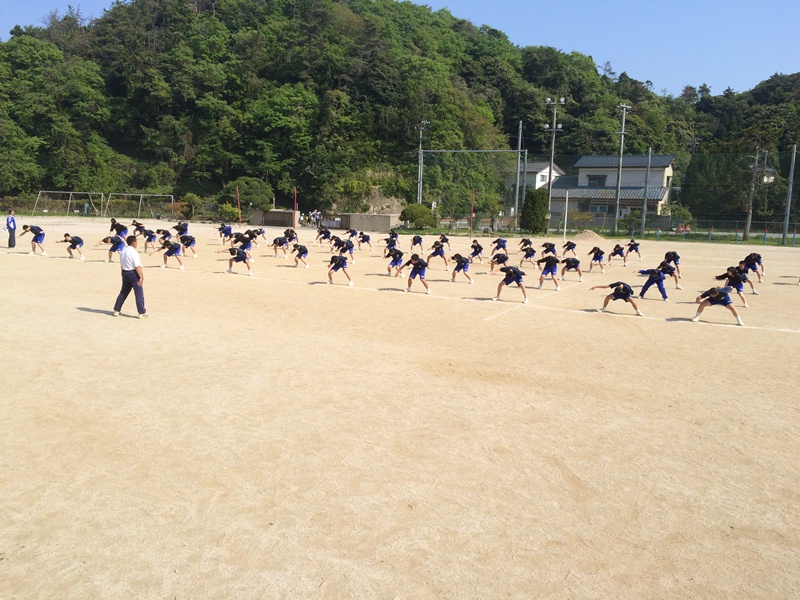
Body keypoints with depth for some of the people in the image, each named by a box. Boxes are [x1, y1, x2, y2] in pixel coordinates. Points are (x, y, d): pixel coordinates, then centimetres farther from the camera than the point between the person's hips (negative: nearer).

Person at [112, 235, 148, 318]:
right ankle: (142, 313, -1)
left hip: (125, 273, 8)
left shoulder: (123, 251, 8)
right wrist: (141, 277, -18)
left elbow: (121, 265, 14)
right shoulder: (133, 252, -17)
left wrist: (124, 275, 21)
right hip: (134, 274, -8)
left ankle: (116, 310, 23)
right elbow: (137, 266, -21)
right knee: (139, 293, -2)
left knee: (123, 292, 19)